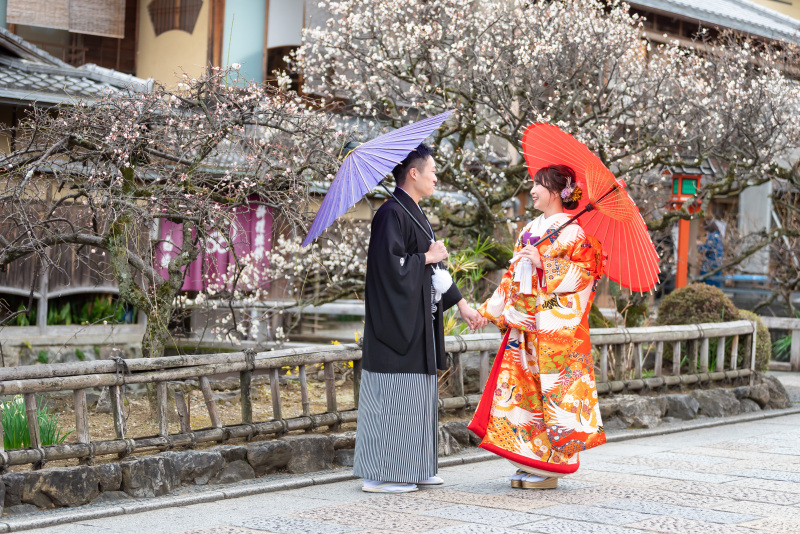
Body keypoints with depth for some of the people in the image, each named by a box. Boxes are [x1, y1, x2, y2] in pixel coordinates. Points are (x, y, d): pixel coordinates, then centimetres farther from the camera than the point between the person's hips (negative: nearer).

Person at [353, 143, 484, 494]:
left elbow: (434, 269, 22)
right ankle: (379, 475, -1)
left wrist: (461, 303, 21)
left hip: (417, 319, 10)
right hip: (397, 320, -10)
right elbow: (389, 265, -24)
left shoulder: (414, 214, 16)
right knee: (394, 397, -6)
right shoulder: (392, 214, -15)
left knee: (418, 395, 12)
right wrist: (427, 257, -10)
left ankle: (413, 469, 19)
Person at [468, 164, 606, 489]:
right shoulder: (530, 229, 17)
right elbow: (513, 275, 20)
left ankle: (550, 467, 1)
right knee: (523, 387, 5)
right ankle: (529, 461, 12)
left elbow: (583, 273, -14)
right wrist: (490, 310, 17)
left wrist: (544, 264, -17)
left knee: (553, 387, -5)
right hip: (524, 324, 7)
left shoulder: (574, 230, -5)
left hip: (557, 325, -7)